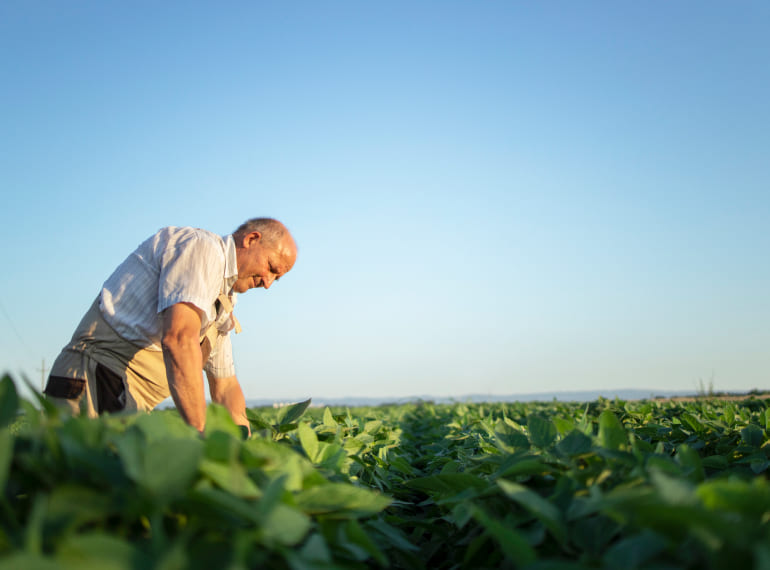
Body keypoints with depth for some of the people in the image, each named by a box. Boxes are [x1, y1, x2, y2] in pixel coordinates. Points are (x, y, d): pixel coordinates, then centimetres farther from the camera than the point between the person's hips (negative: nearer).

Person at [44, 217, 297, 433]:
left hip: (133, 406, 10)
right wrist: (201, 434, -26)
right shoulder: (201, 245, -11)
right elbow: (179, 338, -27)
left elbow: (225, 386, 22)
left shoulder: (221, 307, 19)